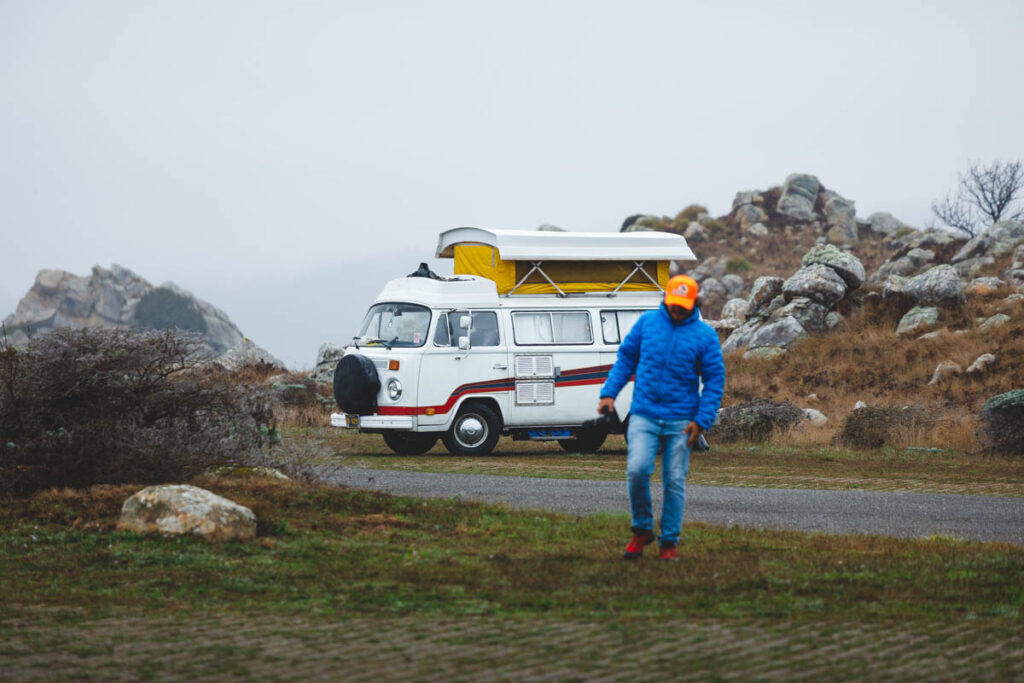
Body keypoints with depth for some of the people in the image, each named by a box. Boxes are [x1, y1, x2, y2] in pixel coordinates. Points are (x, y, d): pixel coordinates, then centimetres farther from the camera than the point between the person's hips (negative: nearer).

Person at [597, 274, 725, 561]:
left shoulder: (705, 335, 1)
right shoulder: (647, 323, 5)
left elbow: (715, 380, 2)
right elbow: (625, 359, 12)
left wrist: (702, 420, -7)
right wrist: (609, 393, 1)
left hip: (680, 421, 0)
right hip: (644, 415, 0)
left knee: (675, 480, 2)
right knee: (637, 469, -16)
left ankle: (669, 541, 14)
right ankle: (642, 529, 5)